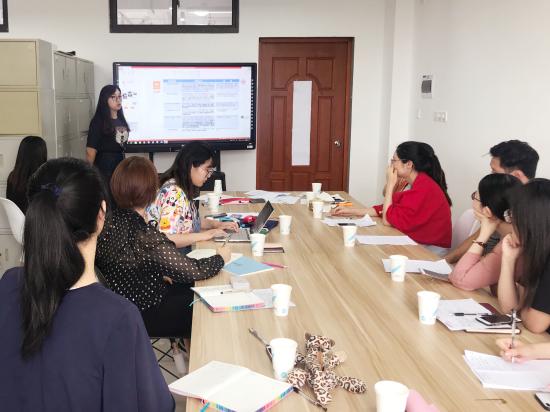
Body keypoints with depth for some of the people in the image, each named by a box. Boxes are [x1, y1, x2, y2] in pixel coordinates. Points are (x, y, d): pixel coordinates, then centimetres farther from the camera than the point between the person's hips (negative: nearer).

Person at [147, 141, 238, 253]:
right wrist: (205, 234, -19)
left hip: (186, 252, 8)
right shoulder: (174, 193, -20)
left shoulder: (184, 189, 6)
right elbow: (166, 239, -27)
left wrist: (216, 224, 7)